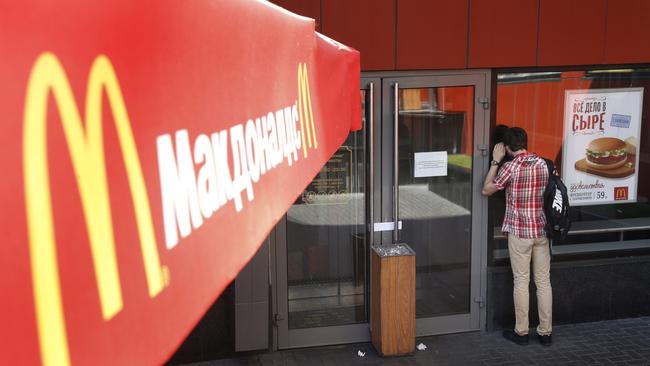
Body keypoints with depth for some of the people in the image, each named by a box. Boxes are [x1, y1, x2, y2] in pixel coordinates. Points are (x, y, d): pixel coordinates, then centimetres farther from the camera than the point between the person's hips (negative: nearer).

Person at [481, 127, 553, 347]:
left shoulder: (510, 167, -12)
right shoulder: (542, 163, 4)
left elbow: (486, 190, -2)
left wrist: (495, 161, 1)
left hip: (519, 231, -5)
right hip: (541, 230, 5)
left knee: (521, 282, 4)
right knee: (544, 281, 8)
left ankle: (521, 332, 11)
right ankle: (545, 332, 15)